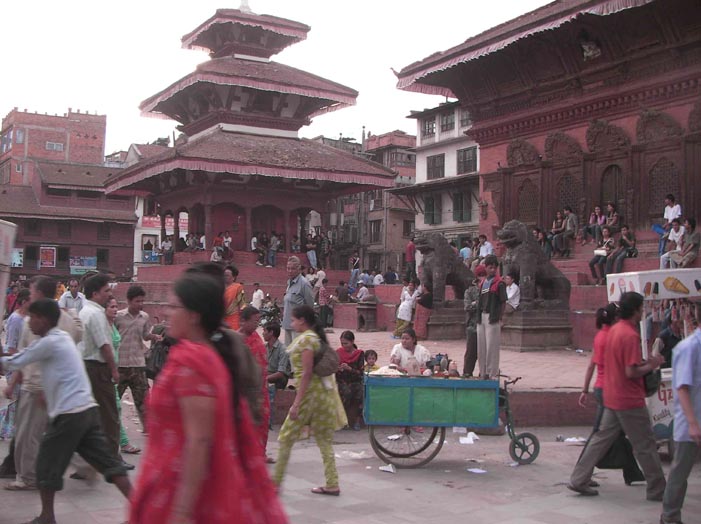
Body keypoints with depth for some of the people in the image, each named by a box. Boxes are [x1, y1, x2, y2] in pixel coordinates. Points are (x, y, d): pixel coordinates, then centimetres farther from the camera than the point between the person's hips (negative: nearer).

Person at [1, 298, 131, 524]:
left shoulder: (48, 342, -9)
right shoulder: (63, 337, 17)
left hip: (68, 414, -8)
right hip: (88, 409, 8)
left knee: (47, 464, 9)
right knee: (108, 461, 6)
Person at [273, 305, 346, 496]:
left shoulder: (306, 339, -14)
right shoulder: (315, 337, 14)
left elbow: (307, 373, -20)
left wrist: (296, 403, -20)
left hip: (310, 392, -10)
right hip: (322, 392, 10)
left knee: (287, 437, 0)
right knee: (323, 439, 11)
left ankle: (275, 482, 7)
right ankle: (332, 484, 12)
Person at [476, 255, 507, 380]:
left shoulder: (499, 283, -5)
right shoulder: (483, 282, 16)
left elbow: (503, 302, -6)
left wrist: (500, 318, -11)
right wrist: (478, 317, 14)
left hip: (493, 318, -7)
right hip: (482, 317, 7)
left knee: (492, 347, -5)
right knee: (481, 347, 10)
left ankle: (493, 374, 2)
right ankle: (483, 373, 18)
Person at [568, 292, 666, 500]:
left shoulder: (614, 330, 9)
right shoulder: (631, 336, -20)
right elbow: (631, 372, -23)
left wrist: (644, 362, 13)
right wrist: (651, 366, -8)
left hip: (612, 398, 9)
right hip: (630, 400, -9)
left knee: (601, 438, 11)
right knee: (645, 444, 4)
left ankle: (579, 480, 11)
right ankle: (657, 490, 15)